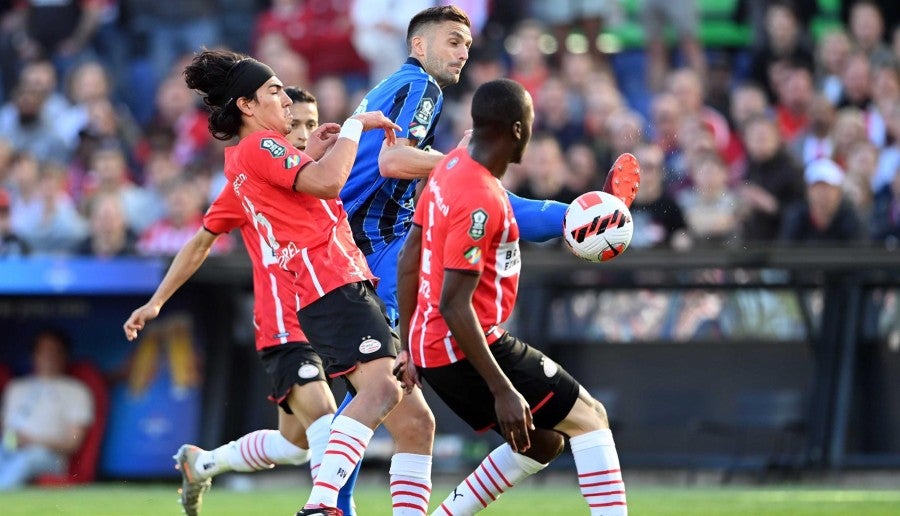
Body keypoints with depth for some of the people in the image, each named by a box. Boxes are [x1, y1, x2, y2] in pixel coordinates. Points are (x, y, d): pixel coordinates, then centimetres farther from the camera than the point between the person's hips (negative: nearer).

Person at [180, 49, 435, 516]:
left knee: (414, 420, 6)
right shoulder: (258, 148, -4)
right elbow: (326, 180, -19)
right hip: (334, 286, -11)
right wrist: (355, 125, -6)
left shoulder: (242, 161, 26)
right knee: (381, 387, -33)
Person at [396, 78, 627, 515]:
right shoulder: (481, 201, -22)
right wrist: (502, 390, -25)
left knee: (542, 442, 19)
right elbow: (454, 305, -25)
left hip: (432, 348, 9)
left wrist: (408, 346, 21)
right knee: (590, 417, -3)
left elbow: (409, 259, 14)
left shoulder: (452, 167, 7)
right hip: (464, 349, -9)